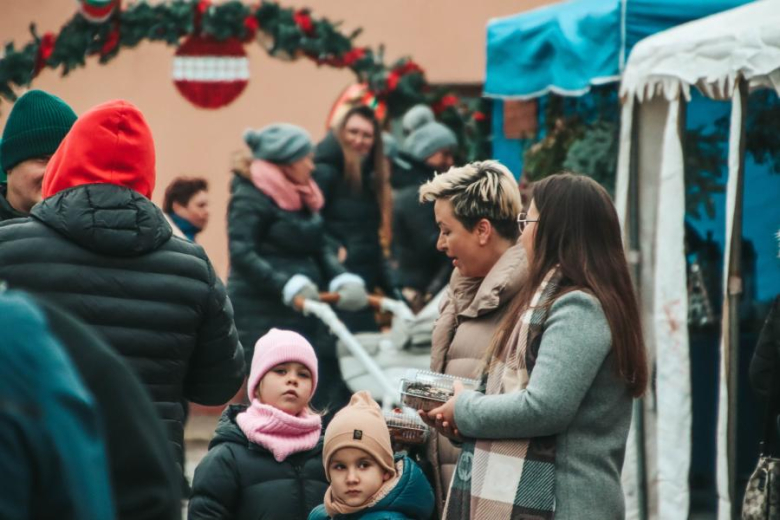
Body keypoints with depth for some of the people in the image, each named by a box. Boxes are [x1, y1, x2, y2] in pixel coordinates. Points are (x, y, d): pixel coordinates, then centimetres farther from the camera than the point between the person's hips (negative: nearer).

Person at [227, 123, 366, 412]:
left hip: (304, 311, 8)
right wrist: (287, 285, -30)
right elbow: (242, 254, -19)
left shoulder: (303, 197, 16)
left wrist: (341, 279, -7)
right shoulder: (250, 196, -9)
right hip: (263, 313, -8)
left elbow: (320, 247, 13)